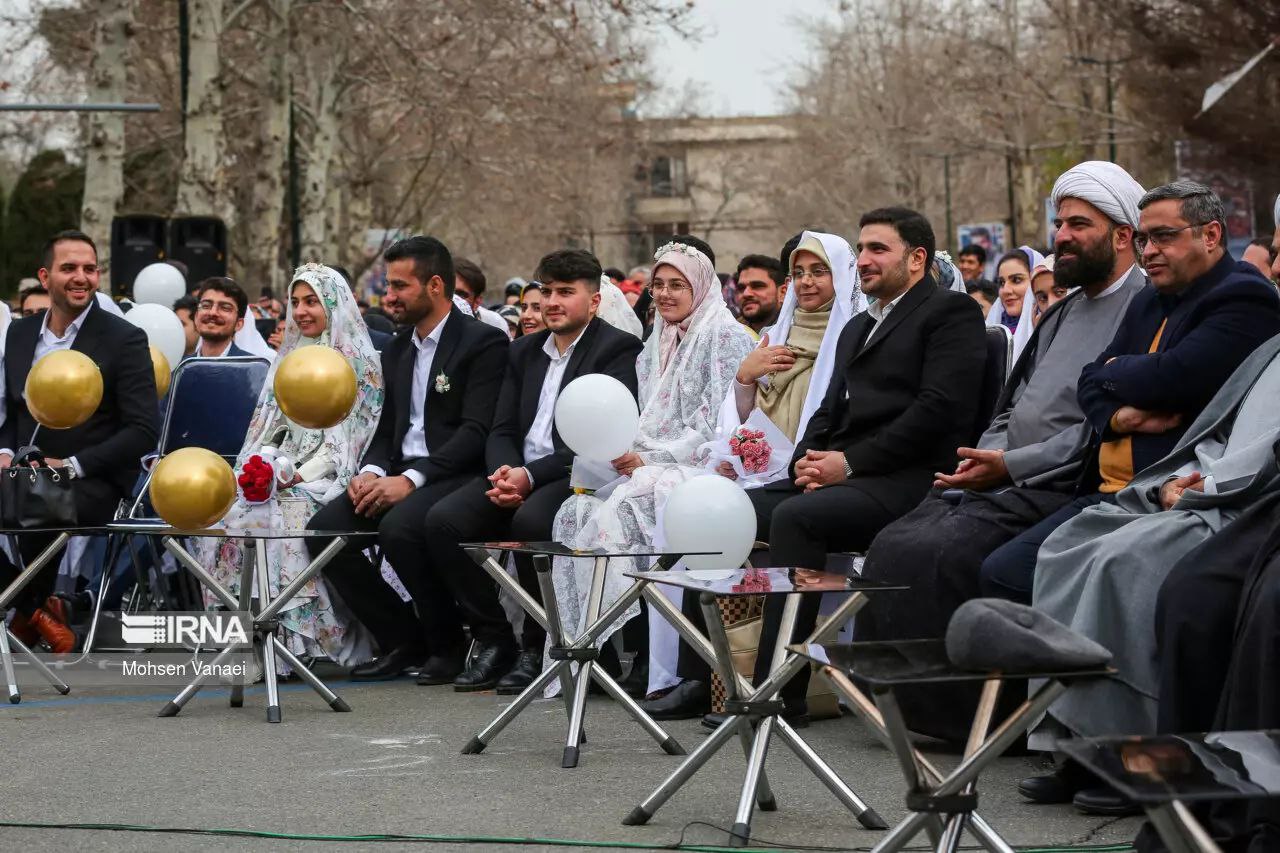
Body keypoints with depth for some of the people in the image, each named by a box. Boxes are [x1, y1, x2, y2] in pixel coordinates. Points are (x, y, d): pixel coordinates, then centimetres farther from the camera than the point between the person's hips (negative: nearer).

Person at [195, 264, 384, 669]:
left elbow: (349, 438, -7)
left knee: (285, 515, -34)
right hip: (280, 478, 5)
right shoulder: (289, 361, 22)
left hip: (326, 481, -5)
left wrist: (298, 474, -16)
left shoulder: (360, 363, 2)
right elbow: (269, 429, 19)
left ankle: (294, 641, -30)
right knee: (227, 514, -24)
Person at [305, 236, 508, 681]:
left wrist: (412, 479, -24)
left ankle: (448, 644, -12)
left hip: (456, 475, -7)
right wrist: (371, 471, -4)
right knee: (324, 529, -14)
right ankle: (402, 639, -3)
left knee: (400, 527, -35)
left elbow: (477, 431, -16)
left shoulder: (484, 343, -6)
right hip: (401, 474, 8)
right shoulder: (397, 351, 20)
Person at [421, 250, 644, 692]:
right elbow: (503, 429, 16)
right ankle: (493, 638, -7)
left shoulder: (618, 349, -3)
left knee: (530, 520, -36)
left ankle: (538, 648, -18)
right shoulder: (525, 350, 20)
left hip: (577, 475, -6)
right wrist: (504, 471, -8)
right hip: (517, 472, 7)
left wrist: (531, 475, -20)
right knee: (443, 520, -18)